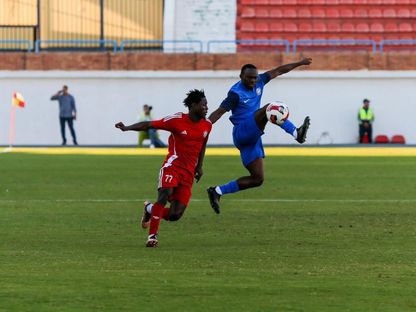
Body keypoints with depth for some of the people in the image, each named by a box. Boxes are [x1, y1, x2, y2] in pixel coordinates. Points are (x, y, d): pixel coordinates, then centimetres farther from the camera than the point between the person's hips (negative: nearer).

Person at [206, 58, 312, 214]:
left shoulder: (258, 82, 8)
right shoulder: (236, 93, -12)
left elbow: (278, 71, 18)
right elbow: (219, 112, -17)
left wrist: (300, 63, 23)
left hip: (252, 138, 8)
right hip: (242, 132, -8)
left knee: (257, 179, 3)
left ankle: (217, 191, 9)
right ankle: (296, 133, -41)